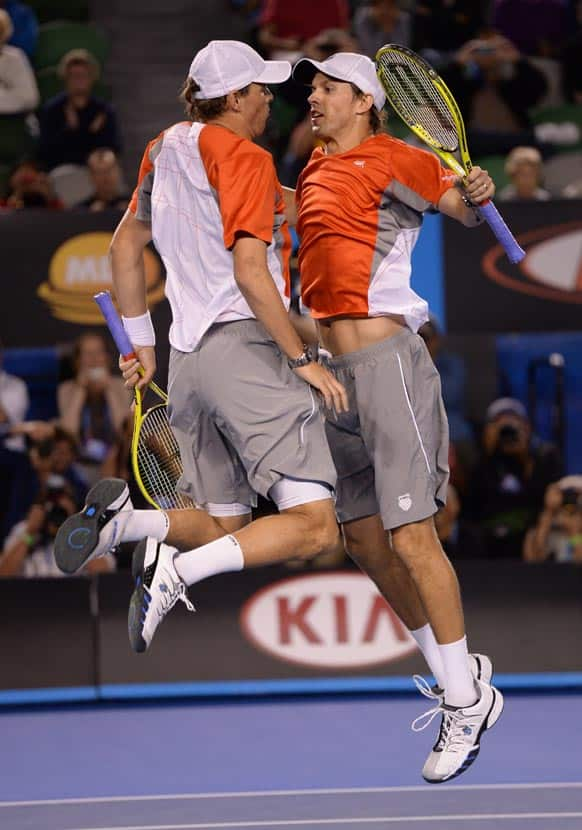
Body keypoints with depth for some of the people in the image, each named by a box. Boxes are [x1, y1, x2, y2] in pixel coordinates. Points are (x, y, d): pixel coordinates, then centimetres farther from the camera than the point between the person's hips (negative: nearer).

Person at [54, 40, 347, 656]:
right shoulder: (246, 159, -9)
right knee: (314, 529, -11)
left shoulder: (167, 149, 15)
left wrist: (141, 343, 31)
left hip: (186, 361, 8)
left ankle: (122, 519, -8)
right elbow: (251, 275, -17)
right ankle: (177, 572, -28)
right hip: (248, 348, -8)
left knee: (224, 525, 18)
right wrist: (303, 361, -10)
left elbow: (124, 247, 23)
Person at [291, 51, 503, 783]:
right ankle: (456, 679, 20)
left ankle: (466, 704, -5)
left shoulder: (392, 158, -5)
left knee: (409, 534, -12)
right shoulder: (313, 173, 18)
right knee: (362, 537, 9)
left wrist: (474, 195, -37)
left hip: (387, 358, -8)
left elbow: (460, 206, -16)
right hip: (333, 367, 8)